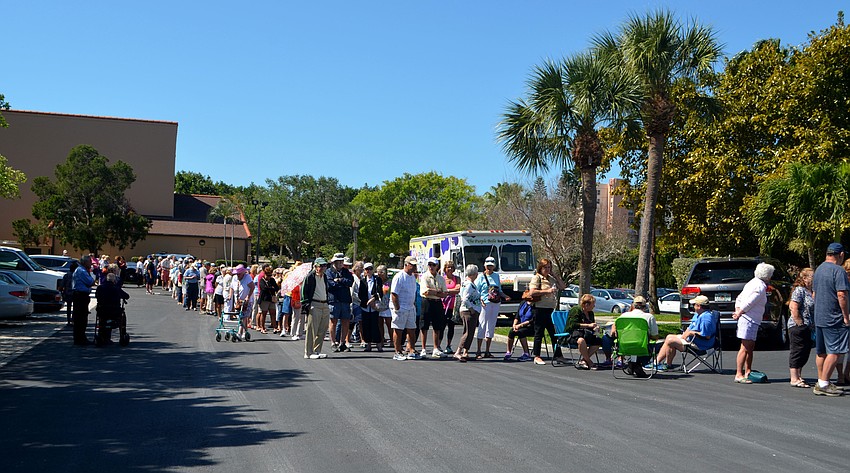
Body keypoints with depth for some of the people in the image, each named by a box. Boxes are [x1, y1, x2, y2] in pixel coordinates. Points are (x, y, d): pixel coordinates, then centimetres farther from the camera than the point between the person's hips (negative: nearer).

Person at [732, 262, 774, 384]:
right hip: (749, 320, -10)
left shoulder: (753, 283, 16)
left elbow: (739, 299, 19)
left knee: (751, 347, 16)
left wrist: (737, 312, 11)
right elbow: (748, 304, -20)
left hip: (746, 319, 10)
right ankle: (739, 374, -12)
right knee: (745, 348, -11)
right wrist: (739, 314, -8)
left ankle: (747, 372, 23)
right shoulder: (760, 288, -15)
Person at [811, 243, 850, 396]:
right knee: (834, 352, -6)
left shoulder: (818, 270, 15)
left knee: (821, 352, 13)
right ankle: (824, 384, -9)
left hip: (818, 318, 9)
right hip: (834, 319, -9)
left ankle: (821, 382, 19)